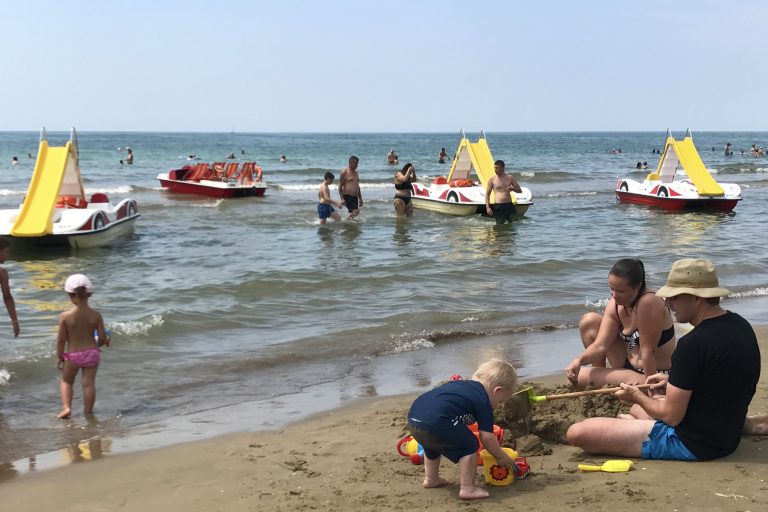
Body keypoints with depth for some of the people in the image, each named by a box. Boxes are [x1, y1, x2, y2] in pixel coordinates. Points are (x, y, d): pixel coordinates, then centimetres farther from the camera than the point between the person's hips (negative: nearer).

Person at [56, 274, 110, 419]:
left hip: (73, 355, -1)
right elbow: (103, 337, -8)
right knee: (89, 383, 10)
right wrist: (107, 340, 16)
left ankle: (66, 407, 10)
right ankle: (88, 411, 17)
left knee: (66, 381, 21)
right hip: (91, 352, 1)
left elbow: (61, 339, -10)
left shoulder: (65, 316, -16)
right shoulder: (96, 315, -11)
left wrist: (60, 357, 3)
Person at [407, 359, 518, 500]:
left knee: (432, 445, 37)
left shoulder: (460, 384, 29)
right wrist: (501, 457, 20)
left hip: (413, 416, 9)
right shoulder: (483, 401, 6)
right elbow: (487, 437, 4)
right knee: (469, 446, 7)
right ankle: (467, 488, 4)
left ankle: (431, 479, 52)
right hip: (434, 423, -9)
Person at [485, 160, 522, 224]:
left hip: (509, 205, 2)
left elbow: (519, 190, 13)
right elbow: (487, 194, 5)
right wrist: (487, 207, -5)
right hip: (498, 206, -2)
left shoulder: (510, 178, 9)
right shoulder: (492, 180, 3)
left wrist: (512, 189, -10)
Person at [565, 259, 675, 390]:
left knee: (579, 378, -15)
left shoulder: (648, 303, -29)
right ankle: (599, 374, 13)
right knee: (589, 321, 3)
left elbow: (648, 351, -26)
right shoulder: (616, 303, -6)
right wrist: (579, 360, -28)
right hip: (629, 363, 8)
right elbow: (601, 345, -10)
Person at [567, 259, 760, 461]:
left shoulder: (693, 344, -28)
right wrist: (674, 382, 9)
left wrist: (637, 397, -3)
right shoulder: (741, 325, 0)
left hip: (691, 443, -10)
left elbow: (671, 416, -22)